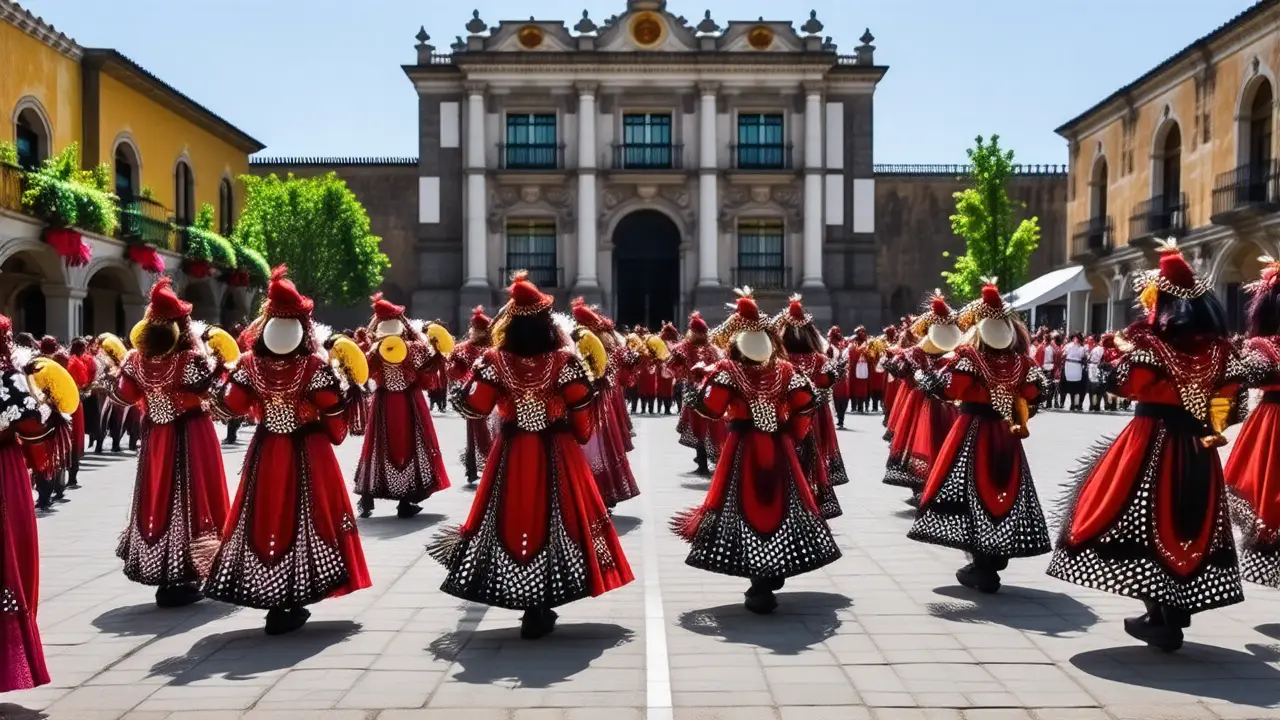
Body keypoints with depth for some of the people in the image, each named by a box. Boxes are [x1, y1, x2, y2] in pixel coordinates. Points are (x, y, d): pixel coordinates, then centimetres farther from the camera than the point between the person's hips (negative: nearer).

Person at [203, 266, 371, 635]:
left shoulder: (249, 364, -6)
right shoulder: (315, 366, -13)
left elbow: (232, 404, 1)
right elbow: (334, 413, -10)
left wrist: (232, 373, 15)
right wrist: (336, 435, 8)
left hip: (265, 453, 3)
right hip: (308, 453, -3)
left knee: (267, 516, 11)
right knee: (305, 518, 5)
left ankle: (273, 601, 15)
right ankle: (293, 603, 6)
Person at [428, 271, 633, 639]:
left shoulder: (496, 361, -9)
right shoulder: (564, 360, -10)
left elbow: (473, 408, -5)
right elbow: (582, 409, -3)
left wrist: (477, 370, 9)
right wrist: (581, 438, 14)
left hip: (512, 457, 1)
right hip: (557, 455, 0)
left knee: (514, 519, 11)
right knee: (552, 519, 8)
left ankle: (531, 607, 17)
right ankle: (540, 609, 11)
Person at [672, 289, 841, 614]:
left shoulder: (728, 370, -8)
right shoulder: (784, 369, 3)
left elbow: (710, 408, -12)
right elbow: (805, 403, 1)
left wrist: (710, 378, 2)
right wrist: (793, 433, 12)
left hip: (743, 448, -3)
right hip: (778, 448, 4)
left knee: (748, 506, 0)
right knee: (779, 503, 14)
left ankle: (761, 588, -1)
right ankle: (773, 573, 25)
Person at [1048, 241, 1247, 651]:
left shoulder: (1147, 339, -10)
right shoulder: (1215, 345, 6)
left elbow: (1128, 385, -16)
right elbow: (1230, 391, 4)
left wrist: (1124, 352, -2)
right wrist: (1214, 428, 12)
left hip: (1151, 442, -5)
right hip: (1196, 445, 5)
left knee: (1148, 518, 1)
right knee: (1189, 520, 11)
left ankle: (1161, 615, 1)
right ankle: (1176, 611, 19)